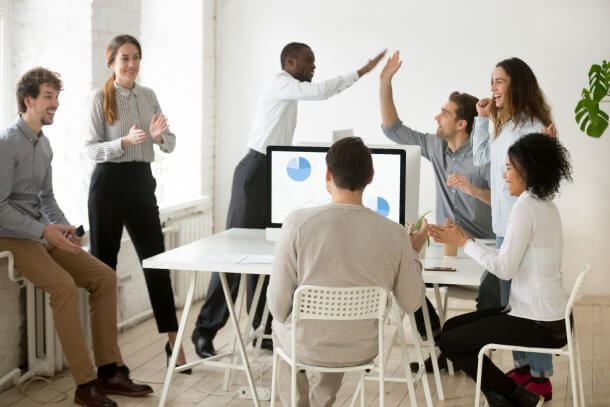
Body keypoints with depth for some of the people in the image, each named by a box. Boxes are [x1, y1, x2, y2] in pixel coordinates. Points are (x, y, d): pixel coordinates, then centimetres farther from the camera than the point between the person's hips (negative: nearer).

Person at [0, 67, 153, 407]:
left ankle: (110, 370, -2)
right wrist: (45, 231, -24)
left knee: (104, 277, -4)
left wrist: (64, 226, 1)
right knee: (64, 285, -30)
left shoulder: (44, 144, 12)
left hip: (43, 234, 8)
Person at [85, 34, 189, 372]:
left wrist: (159, 136, -15)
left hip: (141, 181, 4)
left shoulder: (149, 96, 9)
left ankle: (173, 342, 7)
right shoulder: (100, 97, -4)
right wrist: (125, 142, -25)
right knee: (103, 262, 5)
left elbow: (170, 145, 7)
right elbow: (92, 149, -10)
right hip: (109, 182, -4)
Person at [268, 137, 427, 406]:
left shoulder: (298, 222, -22)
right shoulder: (395, 234, -16)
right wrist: (413, 254, 11)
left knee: (280, 325, 35)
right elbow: (412, 302, -4)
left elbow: (279, 308, -17)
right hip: (364, 350, 2)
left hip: (307, 348, -2)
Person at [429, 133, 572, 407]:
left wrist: (463, 242, -9)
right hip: (547, 315, 9)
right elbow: (512, 259, 9)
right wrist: (462, 239, 7)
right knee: (452, 327, 14)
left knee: (450, 342, 0)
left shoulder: (526, 205, -18)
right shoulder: (546, 205, 11)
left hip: (538, 323, -9)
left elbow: (504, 268, -20)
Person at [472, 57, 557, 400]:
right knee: (510, 301, 17)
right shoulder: (502, 125, 11)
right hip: (504, 225, 10)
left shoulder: (533, 126, -16)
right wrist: (483, 119, 14)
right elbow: (481, 158, 22)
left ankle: (541, 377, 7)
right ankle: (524, 366, 30)